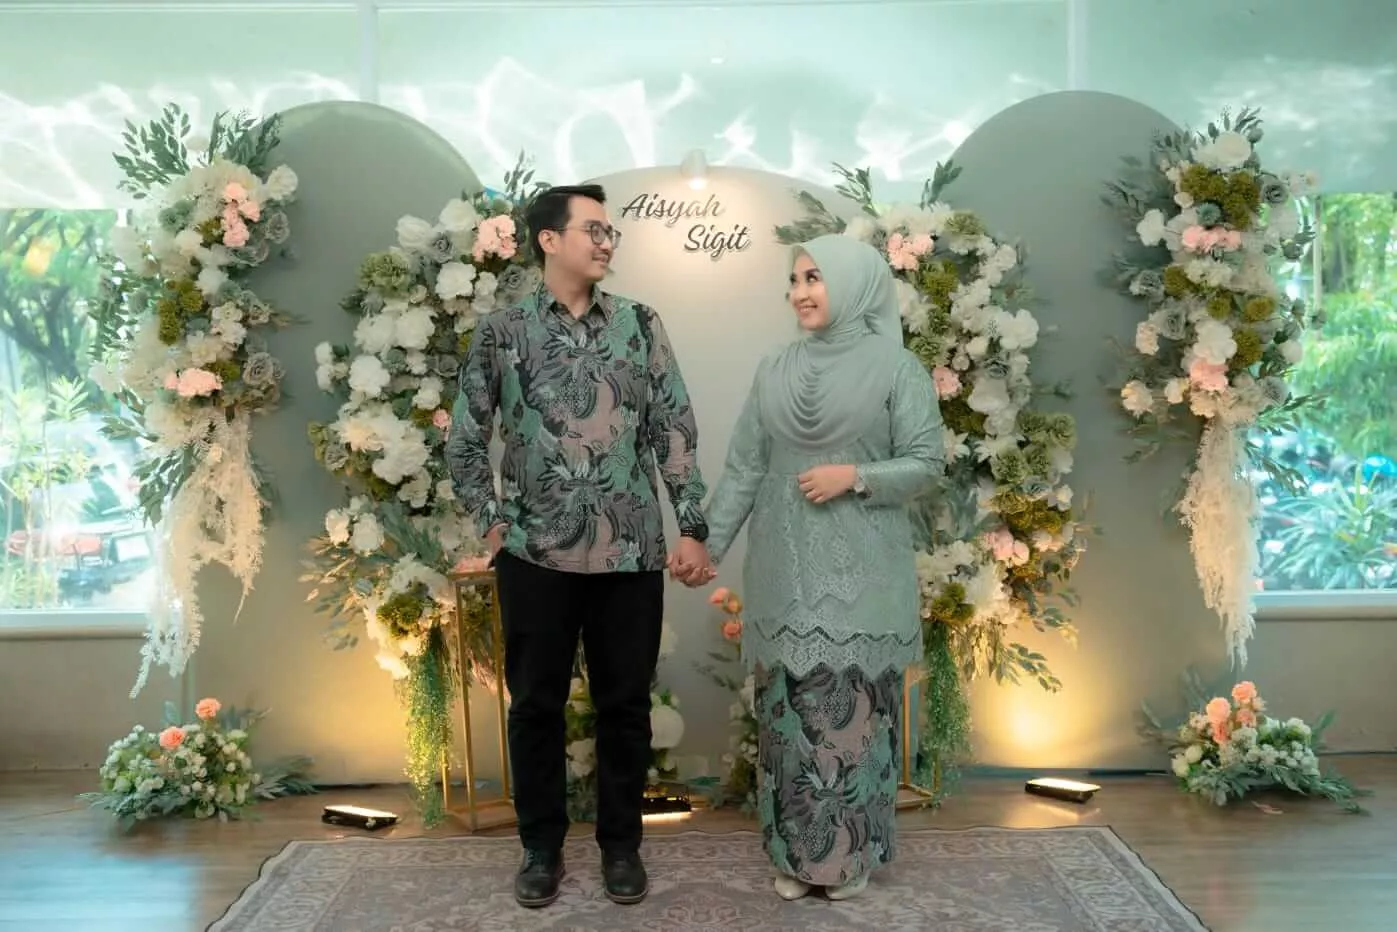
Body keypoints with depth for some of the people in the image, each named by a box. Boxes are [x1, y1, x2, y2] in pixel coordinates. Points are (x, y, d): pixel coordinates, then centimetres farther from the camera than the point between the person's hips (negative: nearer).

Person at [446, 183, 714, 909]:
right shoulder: (501, 332, 1)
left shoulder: (640, 325, 3)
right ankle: (541, 845, 28)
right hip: (536, 555, 0)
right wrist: (491, 523, 1)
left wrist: (692, 529, -3)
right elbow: (464, 440, 7)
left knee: (625, 704, 10)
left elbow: (676, 431, 2)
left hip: (631, 554, 1)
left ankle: (621, 843, 27)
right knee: (536, 704, 10)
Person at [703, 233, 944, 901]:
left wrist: (855, 476, -18)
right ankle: (793, 850, 21)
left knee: (855, 706, 2)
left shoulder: (897, 368, -3)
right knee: (788, 707, 8)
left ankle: (852, 851, 18)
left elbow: (928, 464, -5)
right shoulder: (774, 371, 8)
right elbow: (743, 469, 6)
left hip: (860, 572, -3)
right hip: (785, 570, 3)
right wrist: (707, 542, 0)